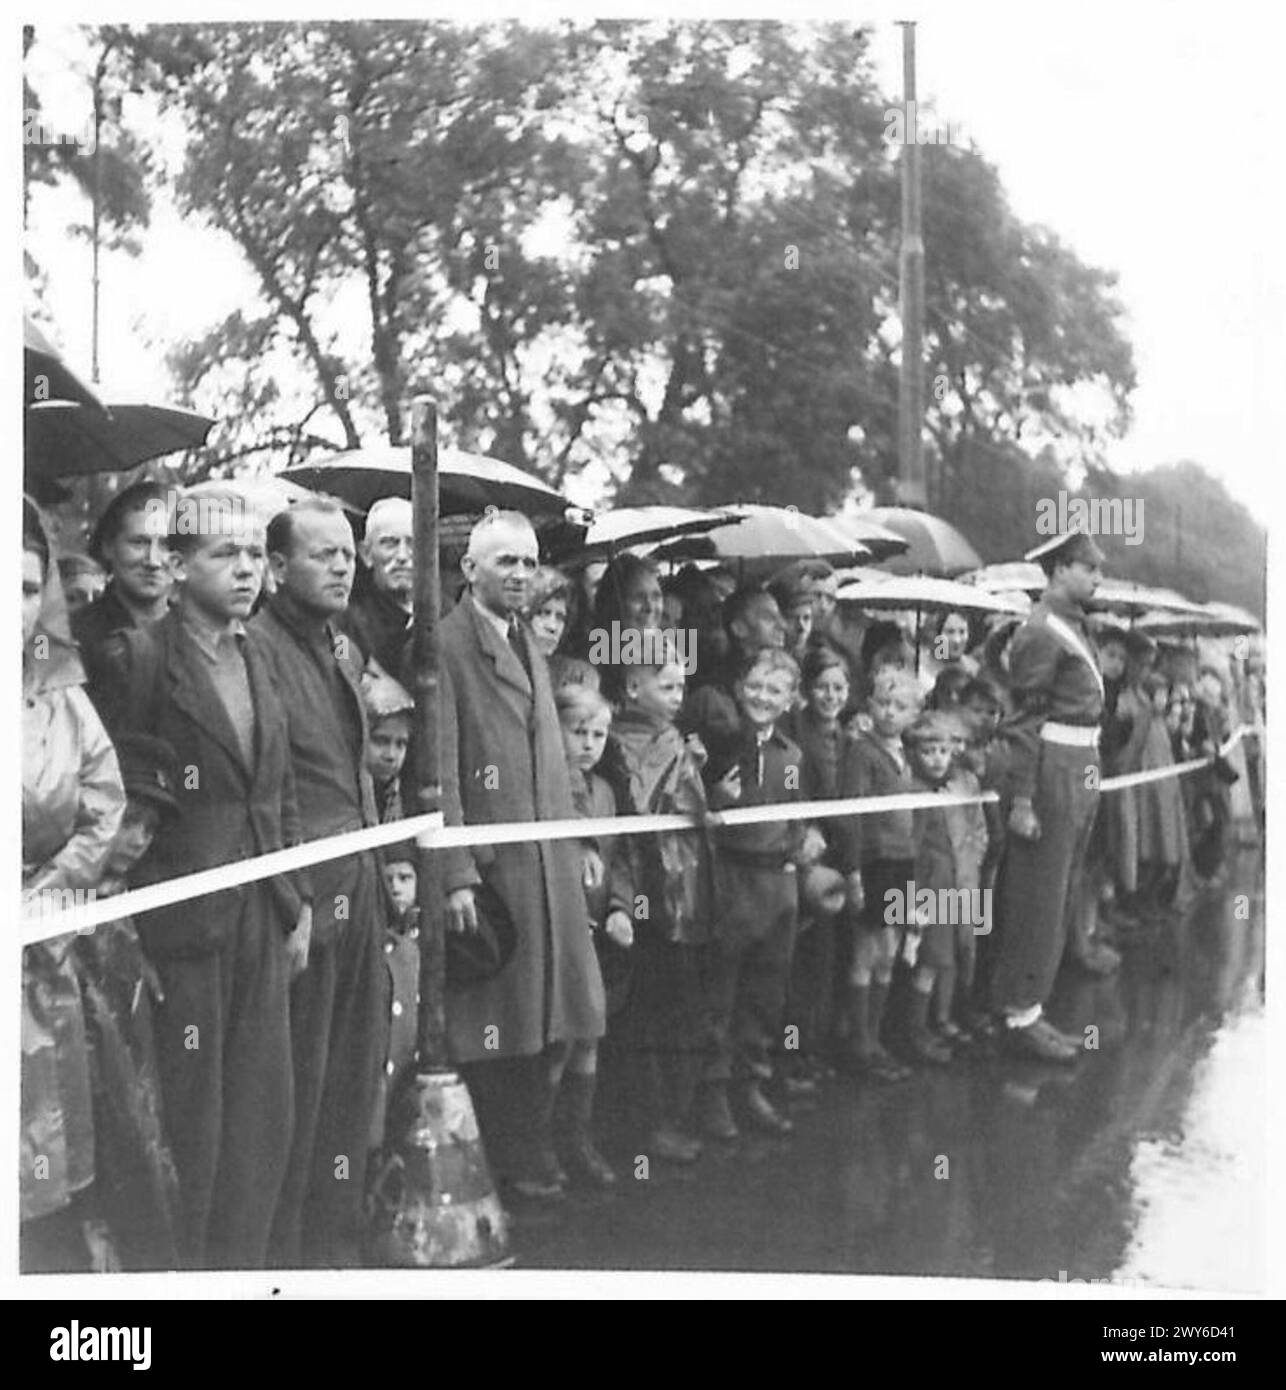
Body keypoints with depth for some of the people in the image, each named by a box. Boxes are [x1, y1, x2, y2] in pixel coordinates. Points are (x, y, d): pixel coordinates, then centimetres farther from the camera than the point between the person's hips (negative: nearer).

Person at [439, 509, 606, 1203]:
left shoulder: (528, 644, 18)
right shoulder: (447, 645, -9)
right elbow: (441, 771, -14)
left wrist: (571, 852, 14)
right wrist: (456, 877, -19)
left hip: (550, 862, 8)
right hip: (488, 863, -8)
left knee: (541, 1018, 13)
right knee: (494, 1026, 3)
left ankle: (534, 1157, 24)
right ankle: (506, 1166, 15)